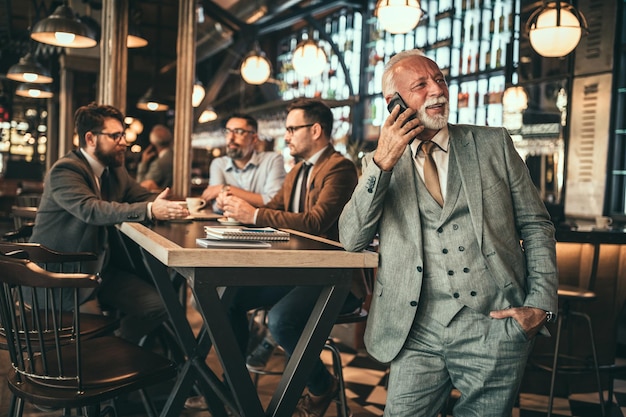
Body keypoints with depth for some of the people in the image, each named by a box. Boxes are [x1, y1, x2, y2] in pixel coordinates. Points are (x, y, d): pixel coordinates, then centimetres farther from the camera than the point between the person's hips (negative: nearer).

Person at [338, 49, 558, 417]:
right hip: (419, 334, 0)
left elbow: (536, 225, 9)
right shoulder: (380, 164, 7)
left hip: (496, 326, 0)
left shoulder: (494, 144, 7)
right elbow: (352, 240, -4)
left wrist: (541, 304, -3)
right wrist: (383, 162, -13)